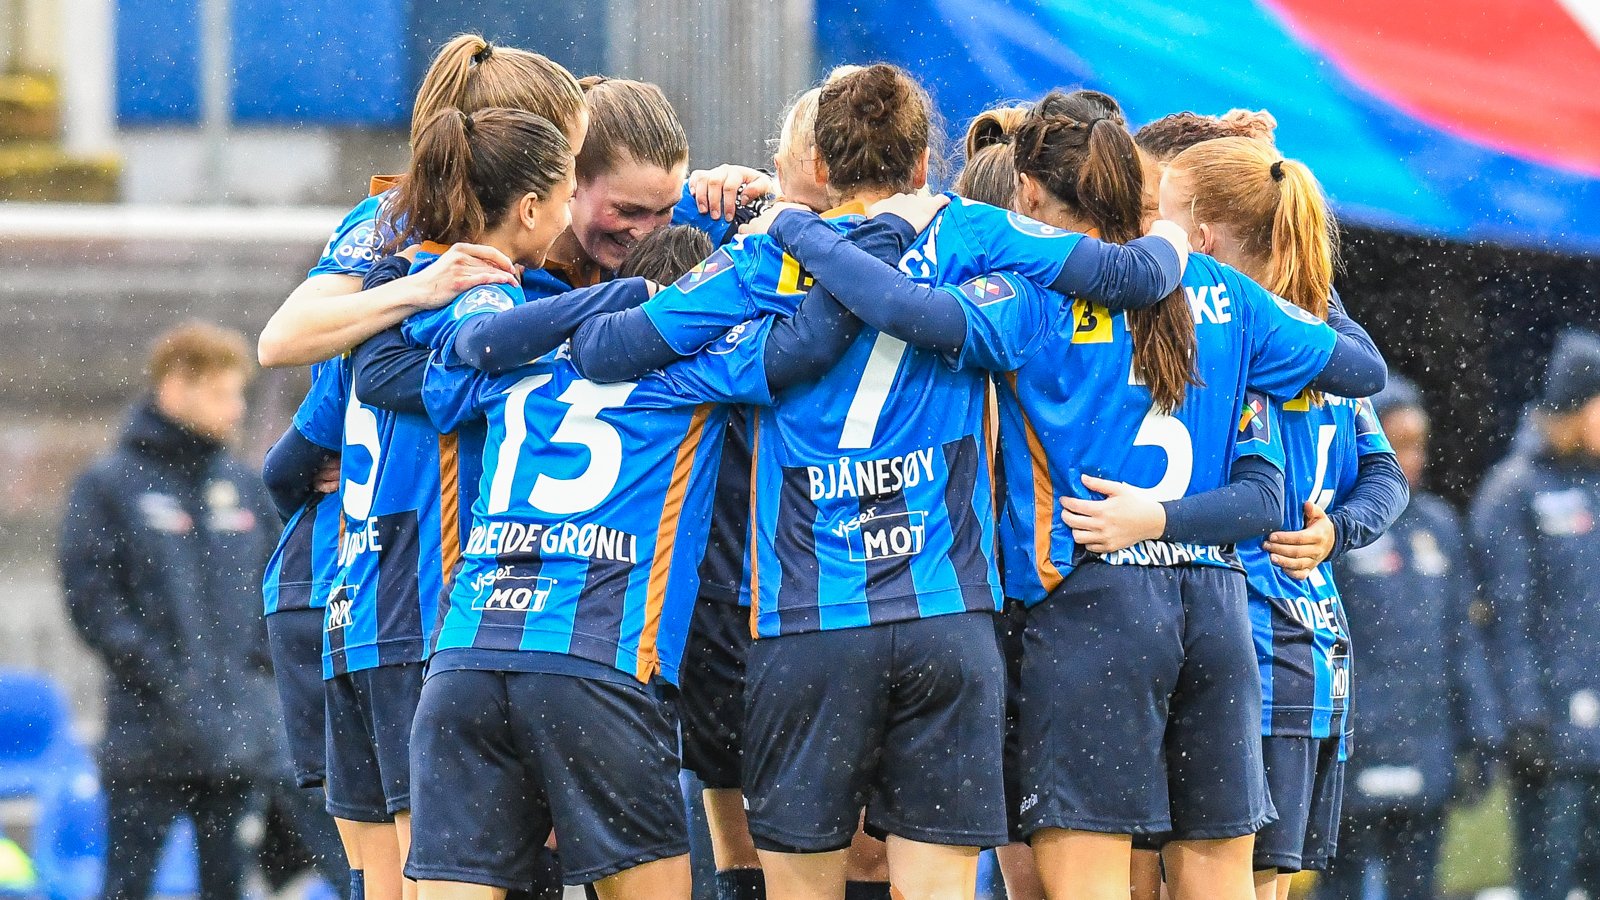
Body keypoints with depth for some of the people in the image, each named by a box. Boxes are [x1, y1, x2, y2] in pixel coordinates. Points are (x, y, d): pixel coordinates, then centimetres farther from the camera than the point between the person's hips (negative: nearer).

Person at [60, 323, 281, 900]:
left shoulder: (243, 487, 14)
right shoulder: (109, 485, -1)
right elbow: (91, 597, -7)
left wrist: (255, 662, 4)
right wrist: (161, 679, -13)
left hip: (236, 737, 5)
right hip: (150, 738, -5)